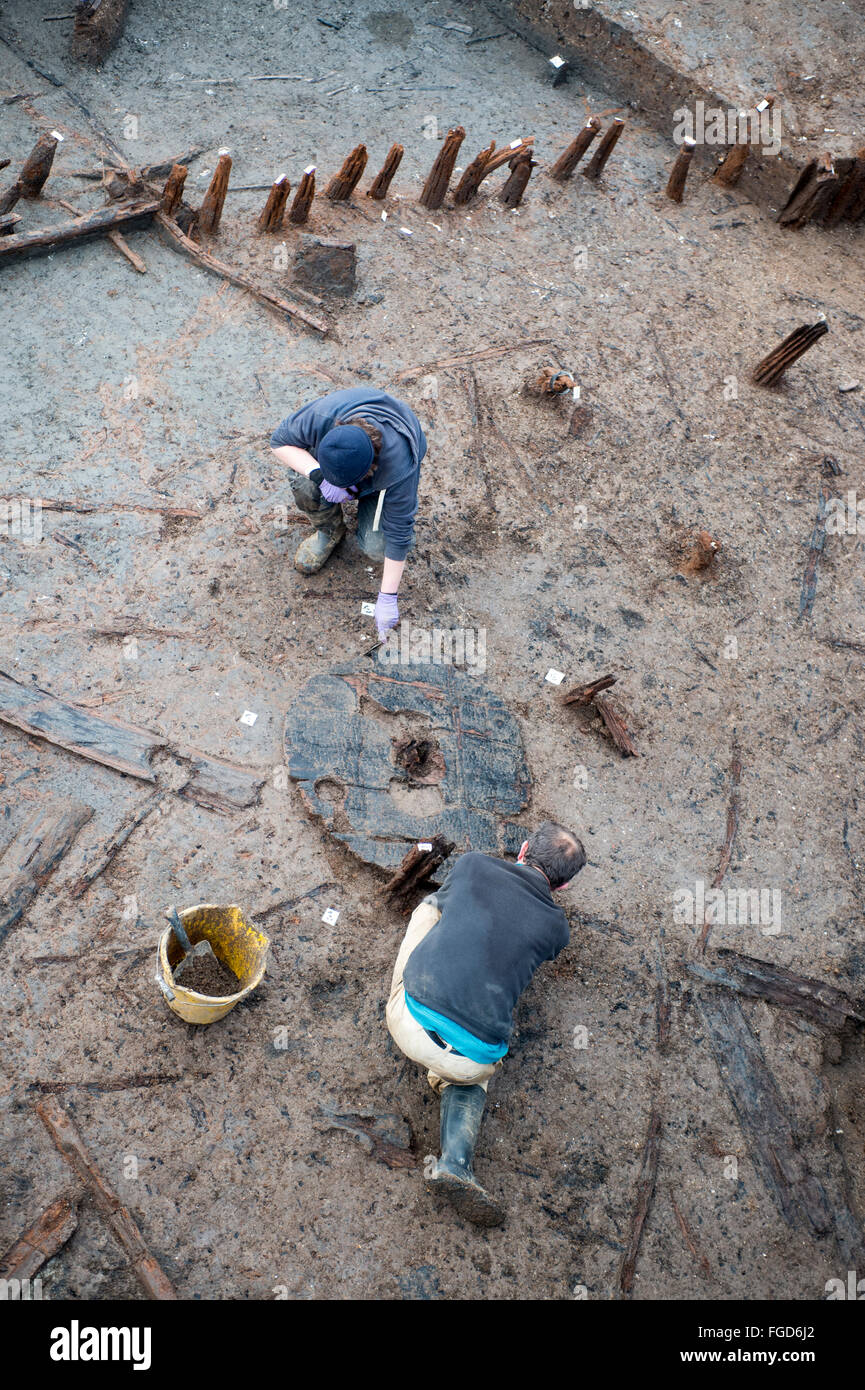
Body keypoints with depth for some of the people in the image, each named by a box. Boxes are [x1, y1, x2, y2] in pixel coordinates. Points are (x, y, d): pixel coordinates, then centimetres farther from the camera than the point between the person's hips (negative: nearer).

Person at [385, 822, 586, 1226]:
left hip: (410, 1022, 1)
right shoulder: (555, 927, 5)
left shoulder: (472, 864, 5)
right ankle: (455, 1163, 12)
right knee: (470, 1076, 37)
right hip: (469, 1058, -1)